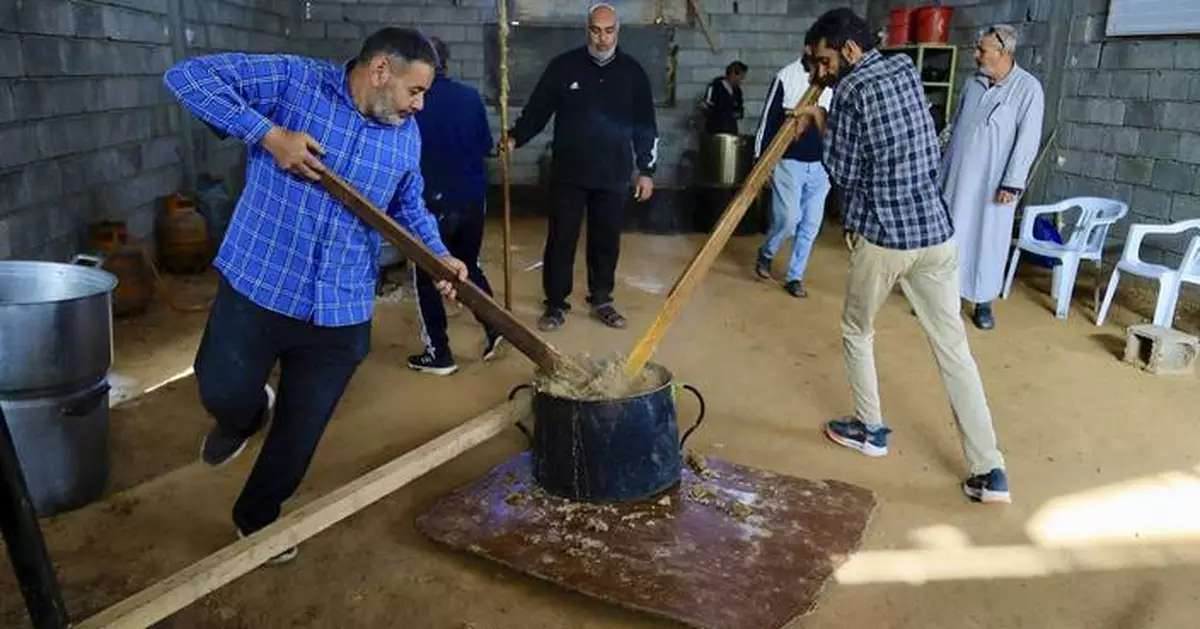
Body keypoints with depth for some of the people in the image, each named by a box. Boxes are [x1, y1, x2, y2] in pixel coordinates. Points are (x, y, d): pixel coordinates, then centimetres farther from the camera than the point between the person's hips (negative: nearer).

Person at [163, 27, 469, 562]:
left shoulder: (407, 137, 6)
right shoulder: (292, 79, -9)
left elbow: (409, 208, 18)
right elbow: (187, 75, -12)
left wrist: (439, 257, 0)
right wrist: (266, 133, -22)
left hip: (341, 312, 4)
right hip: (257, 288, -3)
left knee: (299, 436, 12)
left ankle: (258, 519, 40)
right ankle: (245, 415, 41)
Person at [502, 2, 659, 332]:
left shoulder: (633, 72, 3)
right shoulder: (564, 66, -2)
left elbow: (645, 127, 7)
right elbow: (537, 110, 1)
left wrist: (647, 170, 4)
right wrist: (516, 137, -16)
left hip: (613, 176, 1)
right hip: (568, 173, -1)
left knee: (607, 240, 9)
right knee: (561, 239, 3)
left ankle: (601, 301, 25)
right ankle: (556, 304, 16)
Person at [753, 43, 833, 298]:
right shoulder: (787, 77, -8)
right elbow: (768, 118, -5)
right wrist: (760, 159, -7)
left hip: (821, 165, 4)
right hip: (789, 162, -4)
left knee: (810, 225, 5)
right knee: (788, 219, -9)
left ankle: (794, 276, 18)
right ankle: (765, 254, 21)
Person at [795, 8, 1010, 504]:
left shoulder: (850, 92, -10)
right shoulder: (906, 70, 11)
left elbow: (844, 175, -6)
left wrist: (823, 125, 6)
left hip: (881, 237, -6)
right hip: (936, 232, 6)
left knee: (857, 332, 19)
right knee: (954, 349, 6)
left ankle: (870, 429, 31)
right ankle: (989, 472, 6)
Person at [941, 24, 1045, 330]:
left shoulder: (1028, 88, -9)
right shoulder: (973, 83, 6)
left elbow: (1027, 140, -11)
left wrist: (1011, 183, -16)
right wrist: (943, 170, 12)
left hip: (994, 183, -4)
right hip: (958, 178, 4)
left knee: (988, 241, 4)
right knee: (950, 236, 8)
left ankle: (983, 303, 16)